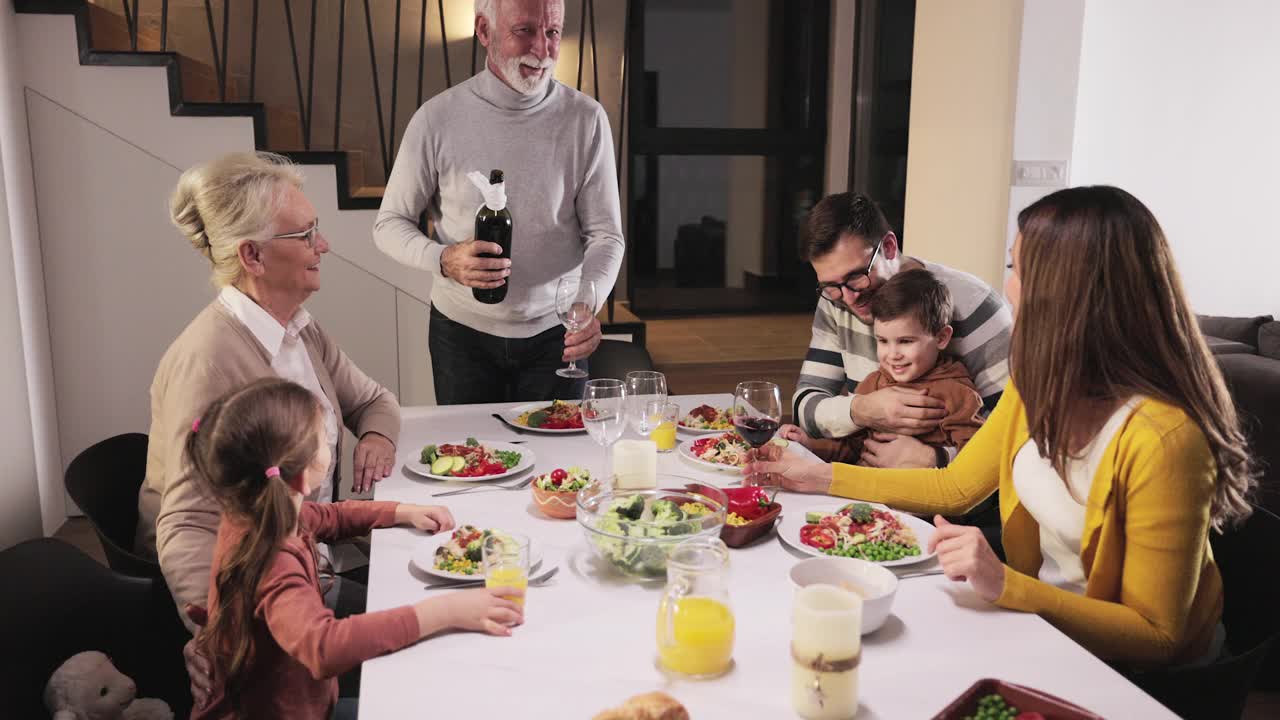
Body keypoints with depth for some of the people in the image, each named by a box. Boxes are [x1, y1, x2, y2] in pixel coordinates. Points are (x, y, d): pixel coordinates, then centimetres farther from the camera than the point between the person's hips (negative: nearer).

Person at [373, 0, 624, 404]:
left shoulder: (586, 119, -9)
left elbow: (605, 234, -8)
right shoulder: (437, 119, -11)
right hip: (462, 330, 0)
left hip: (555, 332, 0)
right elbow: (389, 224, -3)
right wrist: (444, 260, -24)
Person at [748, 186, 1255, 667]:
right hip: (1040, 613, 6)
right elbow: (954, 488, 4)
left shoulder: (1161, 436, -30)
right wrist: (823, 477, 4)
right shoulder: (1040, 384, -6)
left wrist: (1005, 586, -34)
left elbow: (1155, 635, -23)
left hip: (1128, 670, -6)